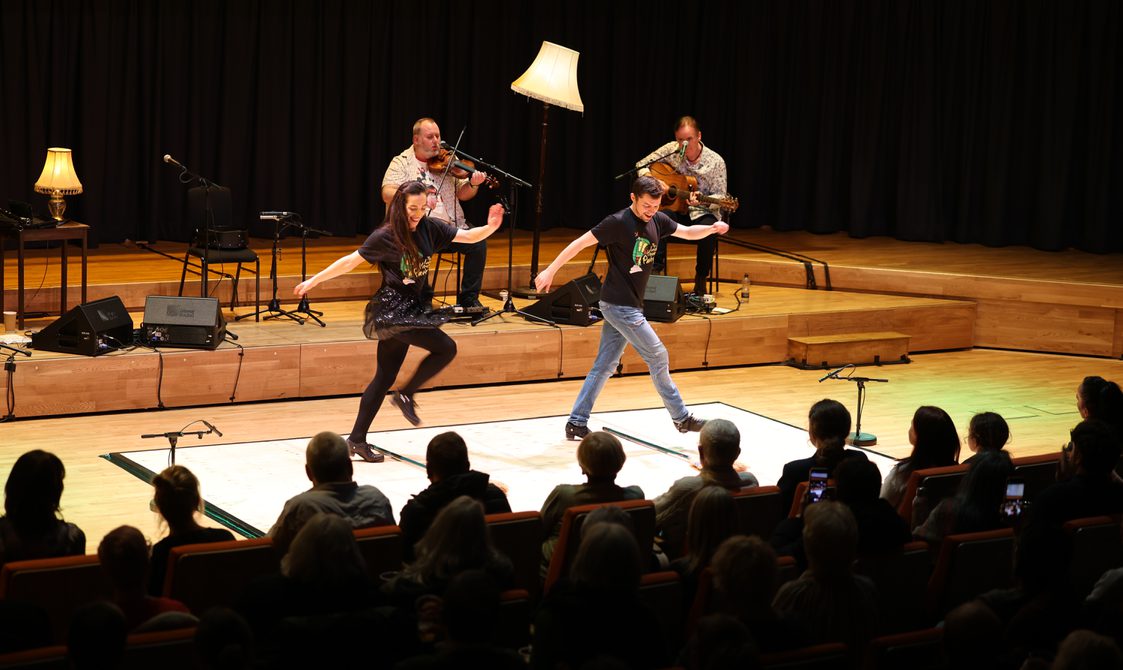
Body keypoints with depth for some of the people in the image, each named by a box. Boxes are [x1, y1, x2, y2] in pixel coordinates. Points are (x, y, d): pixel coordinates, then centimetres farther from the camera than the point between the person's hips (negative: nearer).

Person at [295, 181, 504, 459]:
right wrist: (314, 280, -6)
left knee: (385, 377, 9)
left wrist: (491, 227, -17)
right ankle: (405, 395, 2)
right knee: (445, 348, -14)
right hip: (392, 308, -7)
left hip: (410, 310, 7)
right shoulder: (385, 237, -12)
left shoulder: (429, 228, 2)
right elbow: (351, 261, -7)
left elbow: (467, 236, 2)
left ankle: (357, 439, 15)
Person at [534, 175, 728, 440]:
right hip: (619, 305, -8)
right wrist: (550, 271, -16)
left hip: (630, 306, 8)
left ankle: (576, 423, 12)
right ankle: (682, 418, 8)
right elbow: (581, 242, -15)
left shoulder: (657, 221, 7)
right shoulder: (618, 223, -16)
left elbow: (688, 232, 16)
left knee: (604, 366, 8)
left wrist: (712, 228, -5)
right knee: (658, 357, -3)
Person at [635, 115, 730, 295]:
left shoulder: (715, 162, -8)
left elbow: (719, 197, -8)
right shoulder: (671, 150, -3)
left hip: (703, 213, -1)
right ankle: (656, 269, -25)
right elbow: (641, 166, 4)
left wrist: (701, 201, -29)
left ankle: (701, 278, -15)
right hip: (675, 208, 1)